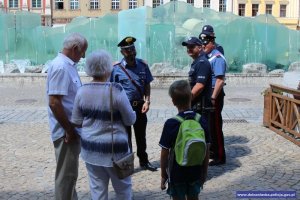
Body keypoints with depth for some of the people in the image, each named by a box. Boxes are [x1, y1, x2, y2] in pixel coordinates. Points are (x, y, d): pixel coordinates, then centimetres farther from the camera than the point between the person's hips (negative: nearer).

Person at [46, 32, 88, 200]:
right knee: (67, 174, 2)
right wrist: (69, 130, -20)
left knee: (70, 173, 21)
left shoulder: (69, 65, 10)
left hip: (72, 129, 10)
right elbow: (54, 103, -25)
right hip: (67, 131, -10)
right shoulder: (61, 67, -20)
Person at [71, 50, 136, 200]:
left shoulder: (82, 91, -5)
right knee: (123, 188, 16)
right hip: (114, 149, -4)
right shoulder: (116, 91, -18)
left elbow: (76, 122, 3)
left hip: (90, 149, 4)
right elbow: (130, 120, -10)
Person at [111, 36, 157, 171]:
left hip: (140, 106, 3)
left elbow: (147, 85, 7)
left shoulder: (143, 65, 0)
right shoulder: (116, 68, -9)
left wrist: (147, 101, -5)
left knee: (141, 135, 16)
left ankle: (144, 161, 32)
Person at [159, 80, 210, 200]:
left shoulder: (171, 124, -17)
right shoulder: (201, 121, -8)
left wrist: (163, 175, 0)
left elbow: (165, 153, -12)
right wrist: (205, 172, 12)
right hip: (196, 172, 3)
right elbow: (206, 150, -1)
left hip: (177, 173, -3)